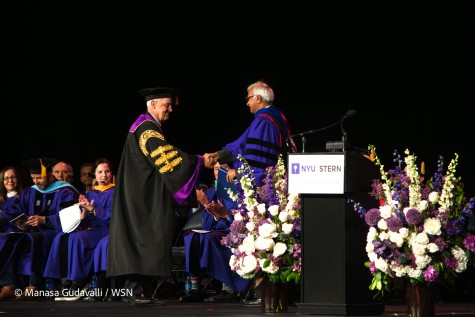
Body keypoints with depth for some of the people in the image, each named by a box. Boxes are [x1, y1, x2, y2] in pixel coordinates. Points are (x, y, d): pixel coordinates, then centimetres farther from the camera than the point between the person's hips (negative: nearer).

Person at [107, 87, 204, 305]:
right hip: (144, 195, -11)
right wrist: (200, 161, -22)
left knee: (142, 241, 8)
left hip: (146, 195, 11)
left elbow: (165, 159, 21)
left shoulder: (148, 127, 19)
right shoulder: (146, 128, -14)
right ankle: (136, 291, -15)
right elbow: (168, 157, -23)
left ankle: (134, 290, 9)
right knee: (147, 239, -12)